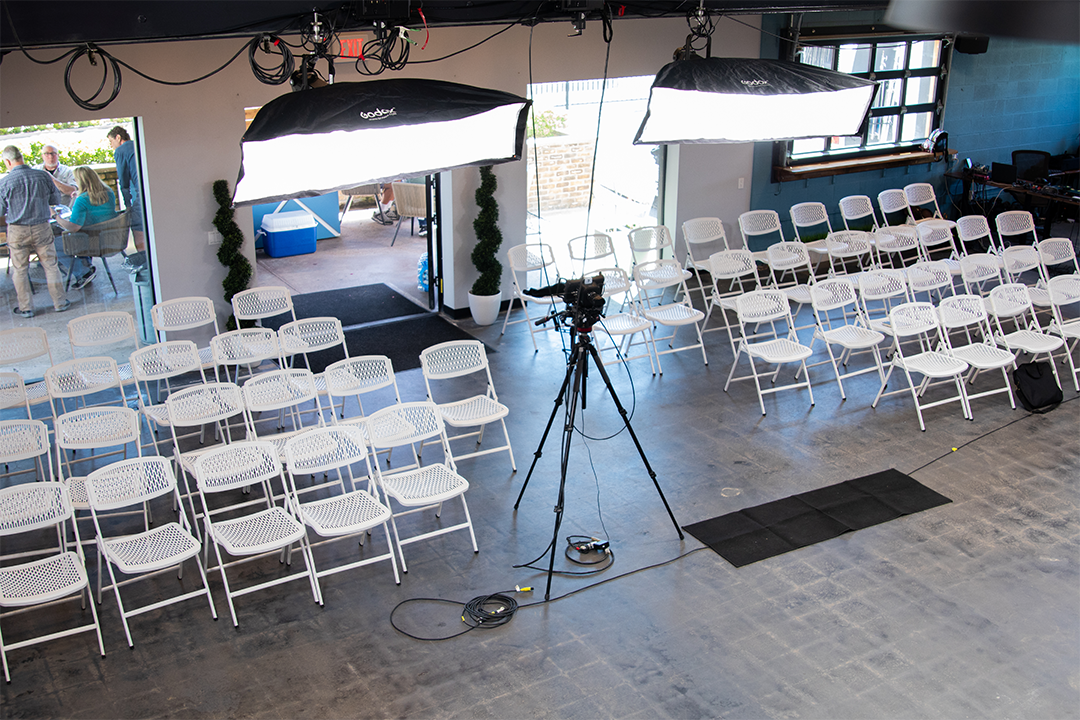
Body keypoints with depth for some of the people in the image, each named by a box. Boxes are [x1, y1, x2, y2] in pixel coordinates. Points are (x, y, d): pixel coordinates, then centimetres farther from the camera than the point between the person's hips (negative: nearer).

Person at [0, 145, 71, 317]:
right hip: (42, 227, 1)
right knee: (50, 265, 12)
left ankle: (26, 307, 15)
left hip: (17, 231, -1)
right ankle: (60, 302, 17)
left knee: (20, 270, 10)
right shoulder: (43, 176, -6)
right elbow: (56, 200, 5)